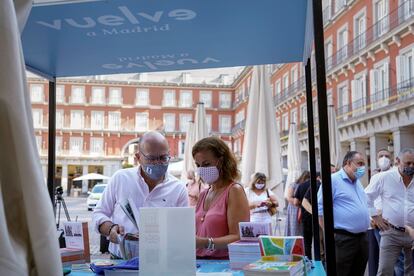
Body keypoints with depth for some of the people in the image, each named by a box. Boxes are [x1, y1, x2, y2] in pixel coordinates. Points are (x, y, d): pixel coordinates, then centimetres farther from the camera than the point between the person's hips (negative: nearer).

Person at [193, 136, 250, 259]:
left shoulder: (234, 191, -2)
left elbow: (239, 238, -11)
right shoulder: (203, 195, 19)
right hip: (201, 262, 5)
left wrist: (206, 243, -23)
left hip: (224, 262, -5)